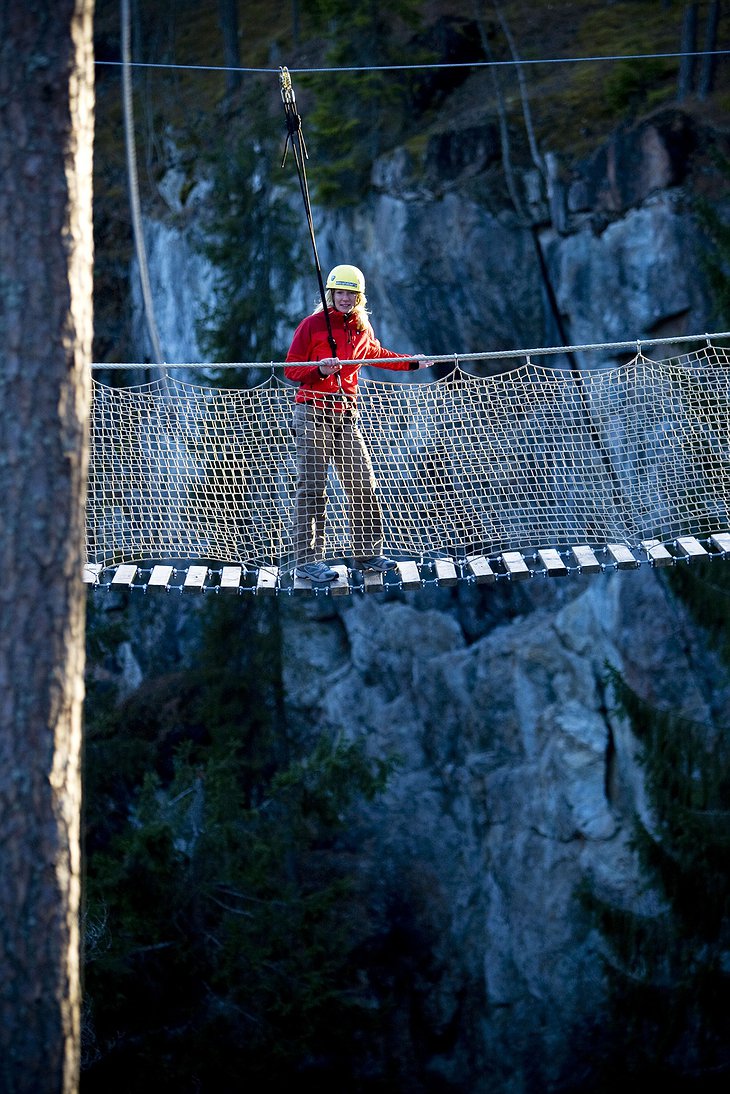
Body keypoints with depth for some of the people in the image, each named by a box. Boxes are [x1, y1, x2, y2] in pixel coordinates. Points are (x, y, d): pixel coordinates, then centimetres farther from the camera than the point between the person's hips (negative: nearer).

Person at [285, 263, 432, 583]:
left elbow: (376, 354, 34)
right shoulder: (312, 325, -4)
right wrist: (319, 370, -21)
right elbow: (291, 369, -4)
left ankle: (367, 551, 15)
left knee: (362, 484, 4)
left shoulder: (363, 329, 12)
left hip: (345, 415, 5)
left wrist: (411, 362, 35)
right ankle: (308, 559, -5)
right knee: (312, 488, -6)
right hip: (313, 414, -5)